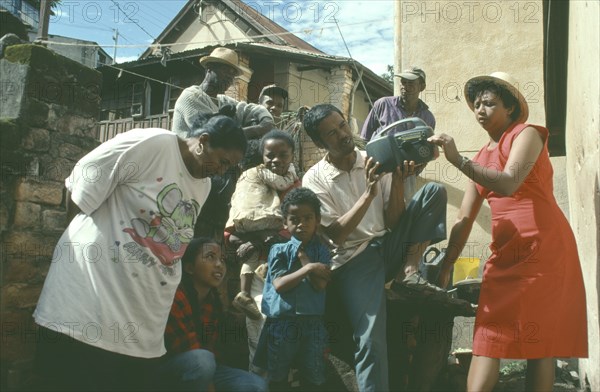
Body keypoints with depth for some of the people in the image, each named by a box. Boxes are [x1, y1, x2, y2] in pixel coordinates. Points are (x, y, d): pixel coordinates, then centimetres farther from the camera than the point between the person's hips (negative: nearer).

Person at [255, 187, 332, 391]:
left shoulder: (322, 251, 2)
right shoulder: (279, 250, 0)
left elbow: (320, 285, -12)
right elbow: (279, 285, -11)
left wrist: (302, 254, -9)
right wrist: (309, 268, -16)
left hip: (312, 323, 1)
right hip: (281, 323, 0)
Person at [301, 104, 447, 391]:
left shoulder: (375, 159, 4)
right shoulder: (314, 179, -5)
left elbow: (392, 222, 1)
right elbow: (337, 235, -13)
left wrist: (397, 181, -16)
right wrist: (369, 192, -21)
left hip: (388, 246, 4)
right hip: (353, 260, -4)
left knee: (434, 192, -11)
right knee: (370, 340, -25)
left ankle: (408, 272, -13)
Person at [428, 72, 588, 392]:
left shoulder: (527, 134, 0)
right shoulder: (482, 157, 19)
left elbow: (509, 183, -20)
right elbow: (465, 217, 15)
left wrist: (457, 160, -24)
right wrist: (446, 268, 10)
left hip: (543, 248, -6)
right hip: (504, 254, 7)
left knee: (540, 340, -4)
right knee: (488, 340, -2)